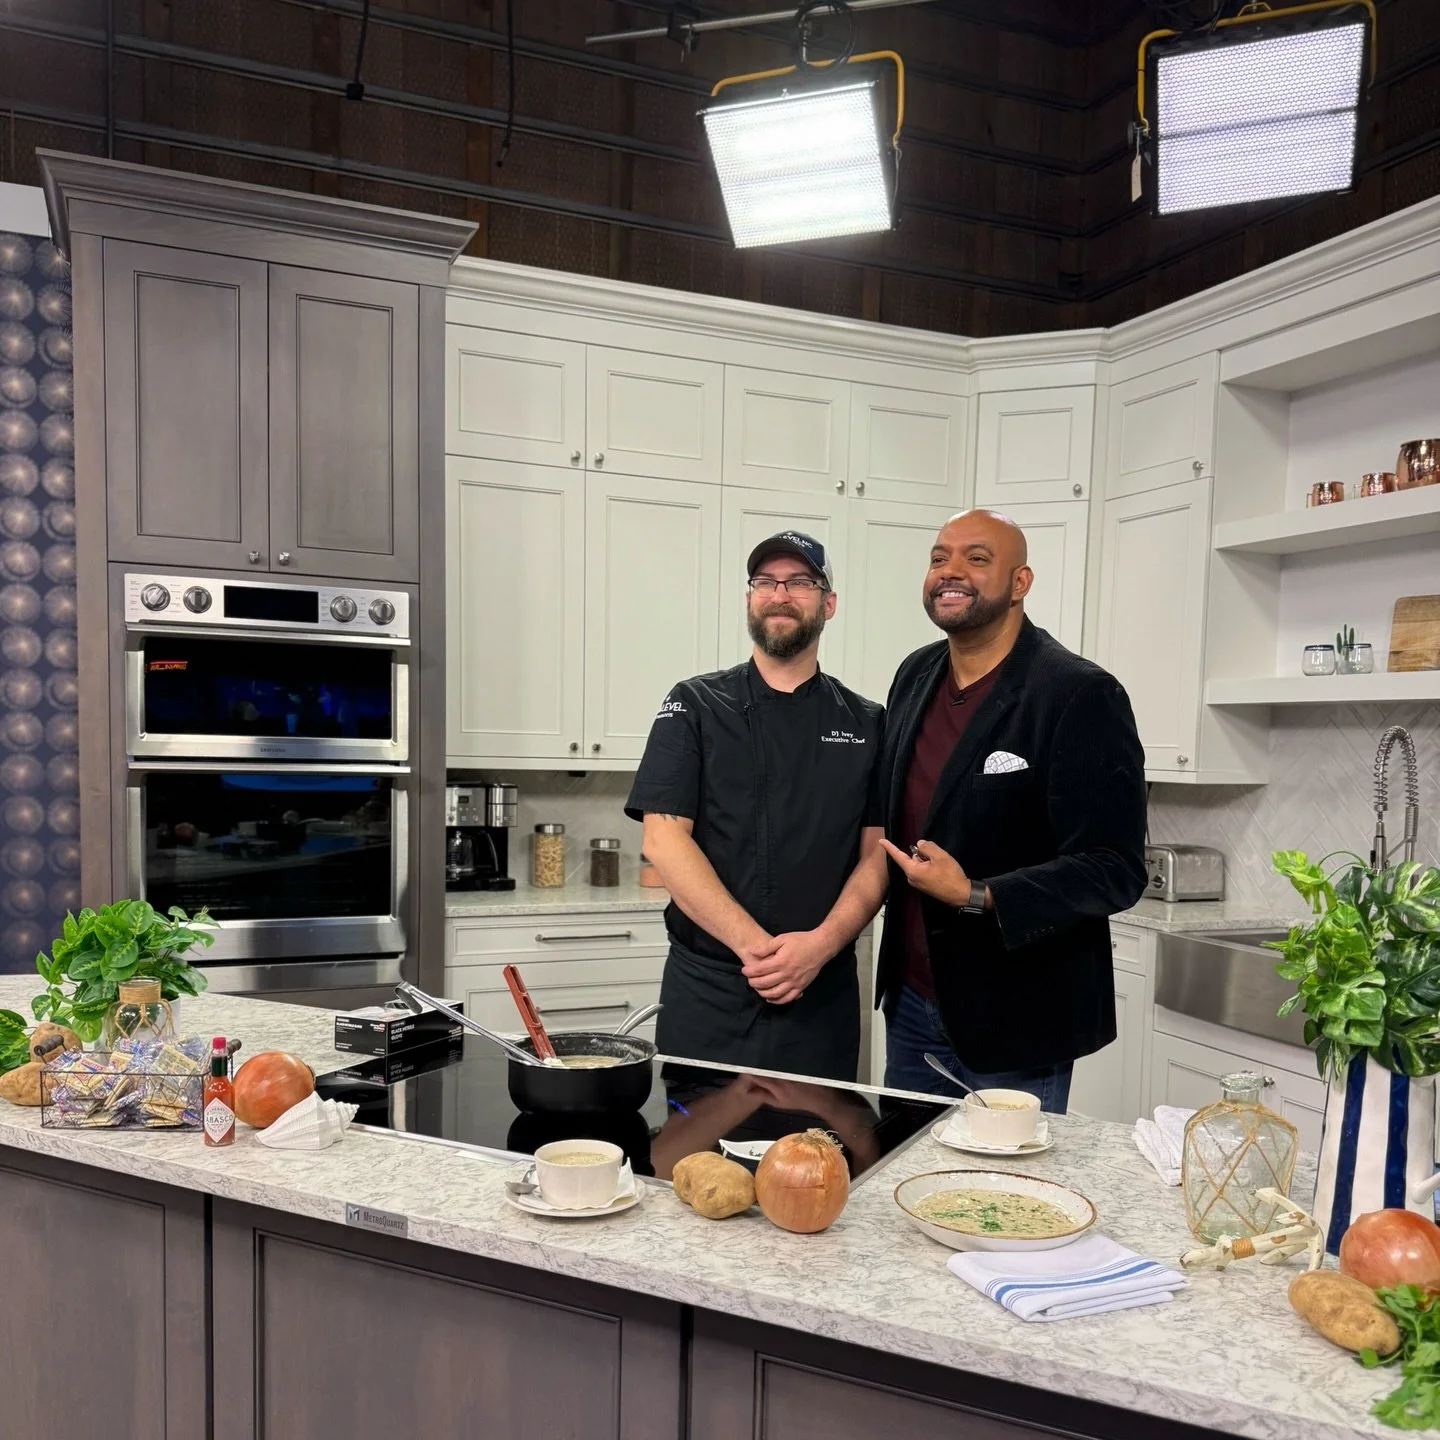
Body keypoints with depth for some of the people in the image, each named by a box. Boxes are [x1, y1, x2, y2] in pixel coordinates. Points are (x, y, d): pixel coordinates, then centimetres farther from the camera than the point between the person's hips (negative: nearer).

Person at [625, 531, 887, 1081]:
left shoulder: (865, 724, 6)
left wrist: (820, 945, -15)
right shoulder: (696, 706, 1)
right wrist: (755, 945, -16)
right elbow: (664, 839, -8)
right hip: (706, 993, -1)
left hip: (823, 995, 2)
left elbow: (877, 856, 2)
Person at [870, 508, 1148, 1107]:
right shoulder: (915, 676, 5)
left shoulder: (1079, 694, -16)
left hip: (1013, 1025, -6)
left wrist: (975, 897, -28)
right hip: (910, 1002, 7)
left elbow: (1114, 870, -19)